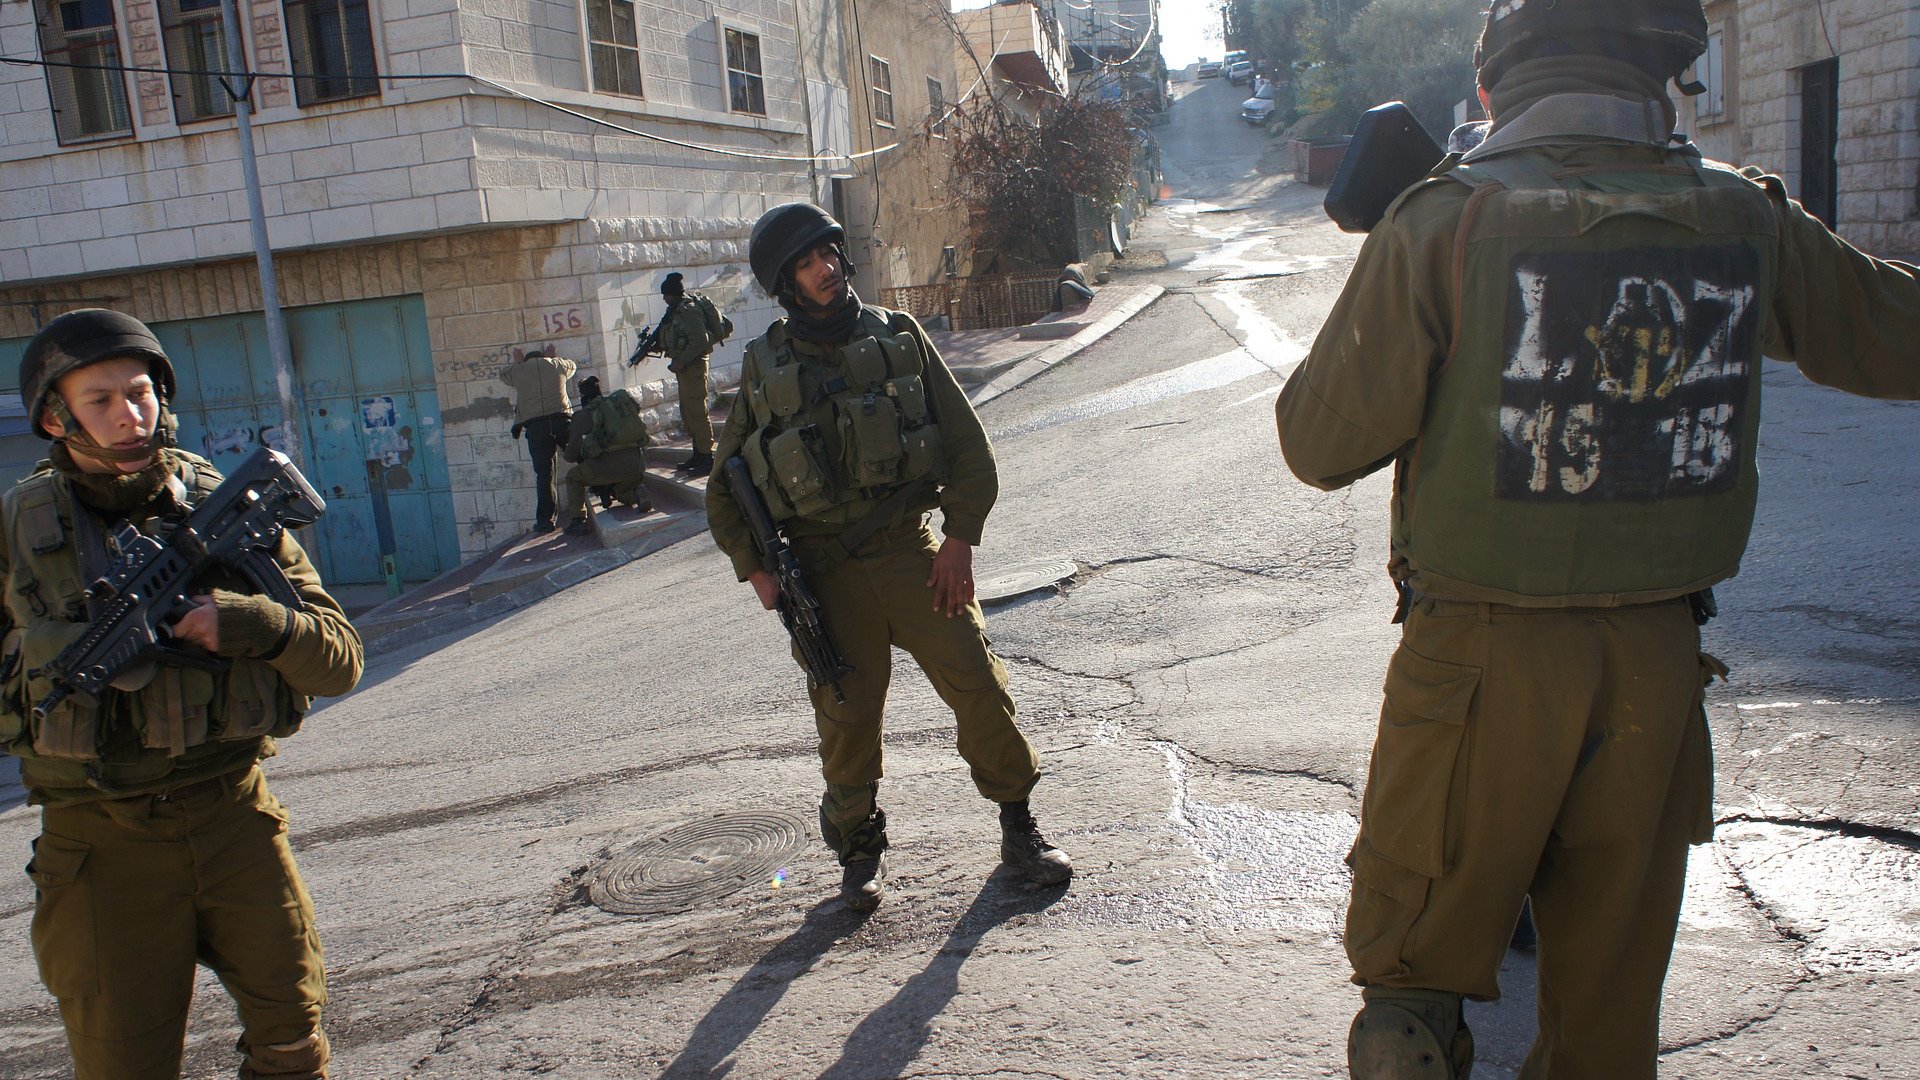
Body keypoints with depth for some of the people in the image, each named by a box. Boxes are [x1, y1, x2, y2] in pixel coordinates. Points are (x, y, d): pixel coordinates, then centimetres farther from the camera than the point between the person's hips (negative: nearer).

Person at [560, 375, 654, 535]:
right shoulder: (624, 400, 16)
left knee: (573, 478, 24)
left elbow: (571, 454, 4)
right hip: (636, 464, 4)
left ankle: (576, 520, 13)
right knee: (623, 493, 34)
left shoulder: (583, 415, 4)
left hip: (607, 467, -4)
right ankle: (639, 492, 1)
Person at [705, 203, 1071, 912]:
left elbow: (967, 444, 4)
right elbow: (725, 486, 10)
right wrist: (756, 569, -1)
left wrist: (959, 538, -4)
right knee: (846, 717, 3)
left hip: (912, 549, 0)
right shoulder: (765, 368, 3)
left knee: (979, 686, -4)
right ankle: (860, 851, 24)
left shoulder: (899, 338, 3)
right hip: (827, 571, 0)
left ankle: (1018, 827, 15)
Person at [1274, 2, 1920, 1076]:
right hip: (1658, 664, 4)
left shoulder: (1446, 224, -12)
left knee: (1417, 961, 16)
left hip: (1481, 663, -3)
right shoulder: (1745, 219, -2)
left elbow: (1321, 444, -9)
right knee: (1610, 991, 20)